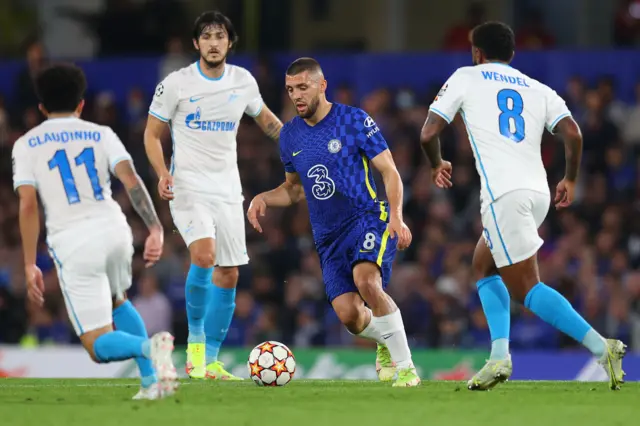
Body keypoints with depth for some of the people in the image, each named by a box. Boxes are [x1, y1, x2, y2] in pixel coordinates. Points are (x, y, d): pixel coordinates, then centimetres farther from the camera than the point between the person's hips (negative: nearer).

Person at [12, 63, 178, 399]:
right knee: (117, 302, 34)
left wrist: (29, 265, -2)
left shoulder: (26, 145, 8)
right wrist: (155, 229, -11)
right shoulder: (101, 135, 12)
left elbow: (28, 205, -3)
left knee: (99, 346, 2)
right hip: (114, 231, 3)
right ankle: (153, 380, 19)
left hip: (71, 244, -3)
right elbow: (131, 180, -4)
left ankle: (149, 346, -31)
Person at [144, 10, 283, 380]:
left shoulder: (243, 82, 5)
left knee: (229, 275, 2)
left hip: (228, 189, 5)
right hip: (188, 185, -5)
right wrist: (163, 173, -14)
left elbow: (266, 120, 23)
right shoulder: (176, 83, -6)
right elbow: (153, 133, 2)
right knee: (204, 255, -27)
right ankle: (195, 341, -10)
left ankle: (210, 361, 12)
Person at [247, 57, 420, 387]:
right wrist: (263, 198, 4)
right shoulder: (289, 136, 10)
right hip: (328, 235, 5)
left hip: (368, 218, -5)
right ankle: (386, 341, 26)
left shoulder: (355, 121, -5)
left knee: (366, 281, -33)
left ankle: (405, 366, -22)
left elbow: (390, 172, -5)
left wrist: (396, 216, -20)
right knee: (349, 316, -11)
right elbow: (294, 189, 24)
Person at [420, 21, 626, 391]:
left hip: (504, 194, -6)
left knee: (525, 288, -5)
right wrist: (570, 180, 20)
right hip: (538, 192, 6)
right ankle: (500, 356, 9)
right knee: (484, 266, 24)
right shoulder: (538, 89, 18)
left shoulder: (465, 78, 10)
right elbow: (573, 134, 3)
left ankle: (602, 347, -20)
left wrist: (437, 165, 26)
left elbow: (429, 134, 5)